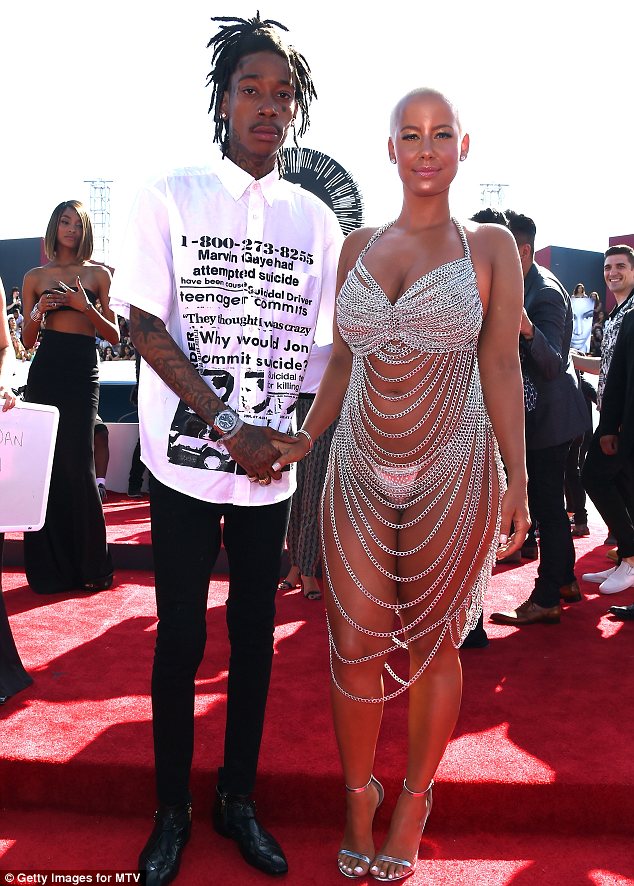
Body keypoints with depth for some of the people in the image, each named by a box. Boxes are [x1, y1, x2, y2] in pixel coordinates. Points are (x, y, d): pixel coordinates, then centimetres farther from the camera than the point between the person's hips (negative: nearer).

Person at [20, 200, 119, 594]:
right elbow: (27, 341, 14)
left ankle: (91, 566, 9)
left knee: (78, 467, -5)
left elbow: (114, 335, 4)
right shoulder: (35, 277, 12)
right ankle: (50, 566, 14)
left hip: (83, 373, -2)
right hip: (44, 372, 2)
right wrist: (37, 314, -6)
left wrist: (86, 307, -11)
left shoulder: (98, 274, 7)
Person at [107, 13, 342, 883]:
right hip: (186, 459, -2)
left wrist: (292, 440, -5)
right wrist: (228, 430, -15)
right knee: (180, 635, 5)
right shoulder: (172, 196, -1)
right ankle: (172, 810, 24)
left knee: (255, 633, 11)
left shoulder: (316, 219, 7)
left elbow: (331, 347, 8)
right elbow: (147, 328, -7)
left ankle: (238, 800, 28)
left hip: (275, 464, 3)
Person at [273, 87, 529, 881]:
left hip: (451, 475, -2)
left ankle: (414, 800, 30)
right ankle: (358, 793, 29)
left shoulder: (489, 248, 0)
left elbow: (501, 368, -2)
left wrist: (516, 480, -5)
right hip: (359, 472, 2)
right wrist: (300, 445, 6)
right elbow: (342, 361, 11)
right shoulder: (358, 247, 7)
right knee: (354, 646, 4)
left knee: (431, 645, 9)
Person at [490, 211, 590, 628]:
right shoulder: (524, 284, 10)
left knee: (546, 504, -5)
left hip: (550, 414, -10)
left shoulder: (545, 293, -20)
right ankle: (566, 581, 29)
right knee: (550, 502, 17)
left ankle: (547, 600, 3)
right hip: (540, 411, 10)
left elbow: (552, 365, -30)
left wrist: (528, 330, -47)